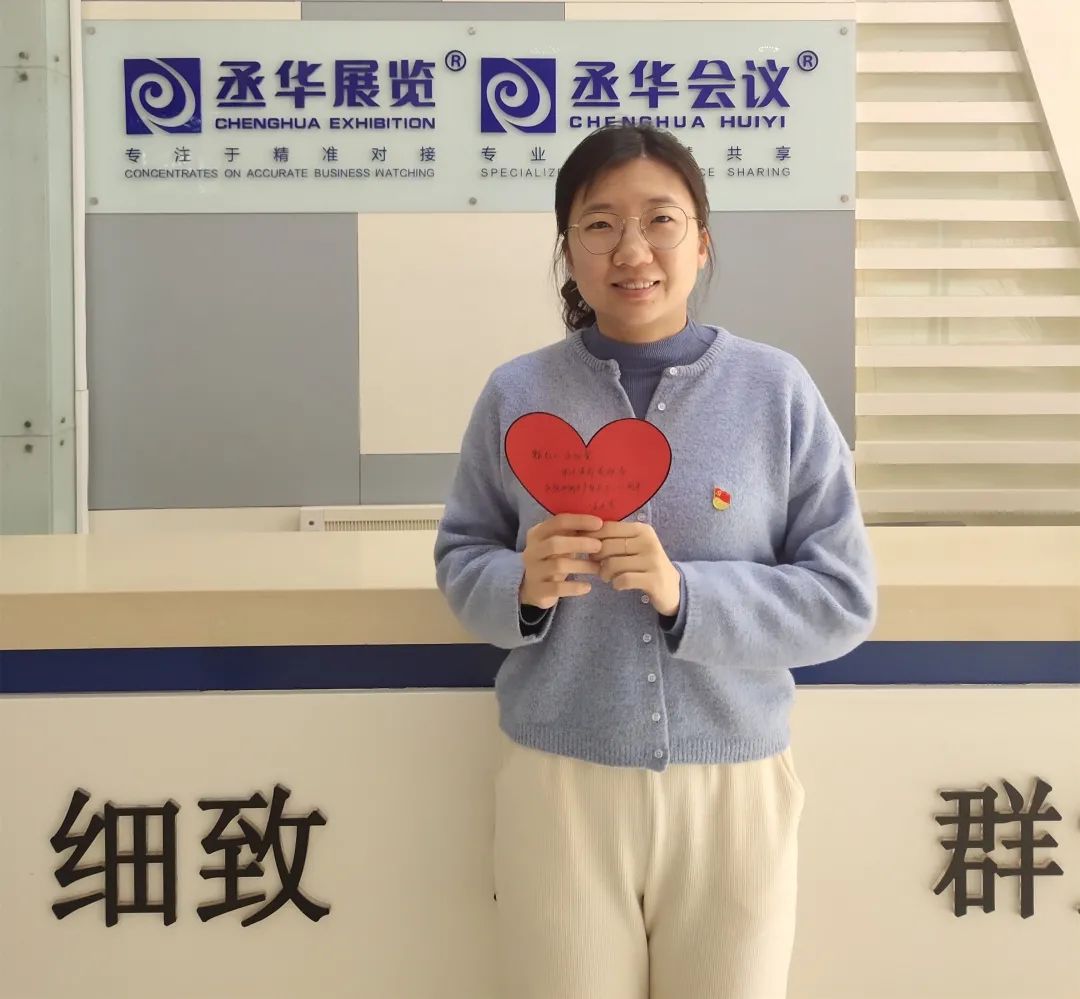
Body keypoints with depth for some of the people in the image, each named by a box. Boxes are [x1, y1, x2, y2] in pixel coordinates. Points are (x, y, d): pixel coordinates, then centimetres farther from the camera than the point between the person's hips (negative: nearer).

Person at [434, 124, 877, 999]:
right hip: (559, 784, 1)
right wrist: (523, 586, -16)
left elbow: (844, 600, -5)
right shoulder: (517, 395, -2)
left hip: (734, 786, 0)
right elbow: (460, 559, 5)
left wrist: (685, 591, -20)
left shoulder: (778, 391, -6)